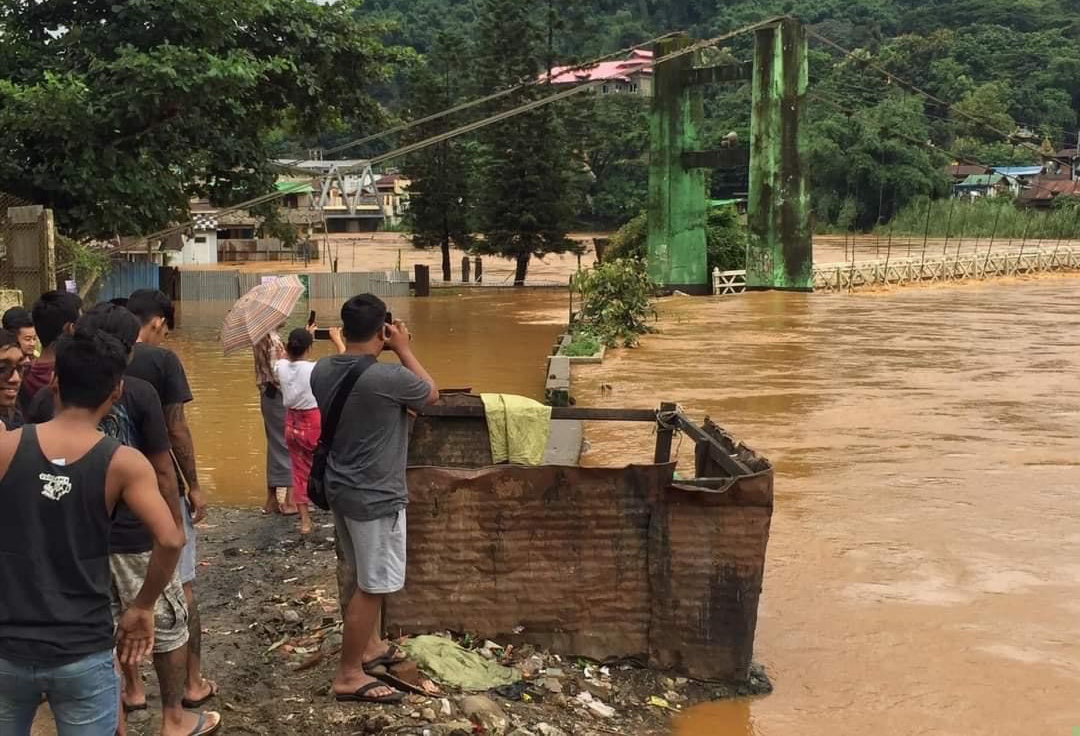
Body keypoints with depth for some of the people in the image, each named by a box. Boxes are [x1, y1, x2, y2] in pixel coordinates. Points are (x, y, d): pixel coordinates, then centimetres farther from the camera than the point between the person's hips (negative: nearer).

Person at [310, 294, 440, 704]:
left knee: (365, 578, 24)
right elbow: (431, 394, -5)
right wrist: (403, 349, -2)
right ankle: (349, 675, 10)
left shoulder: (322, 371, -2)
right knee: (372, 587, 3)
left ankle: (370, 646, 40)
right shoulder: (388, 376, -25)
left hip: (341, 488, 9)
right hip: (375, 497, -8)